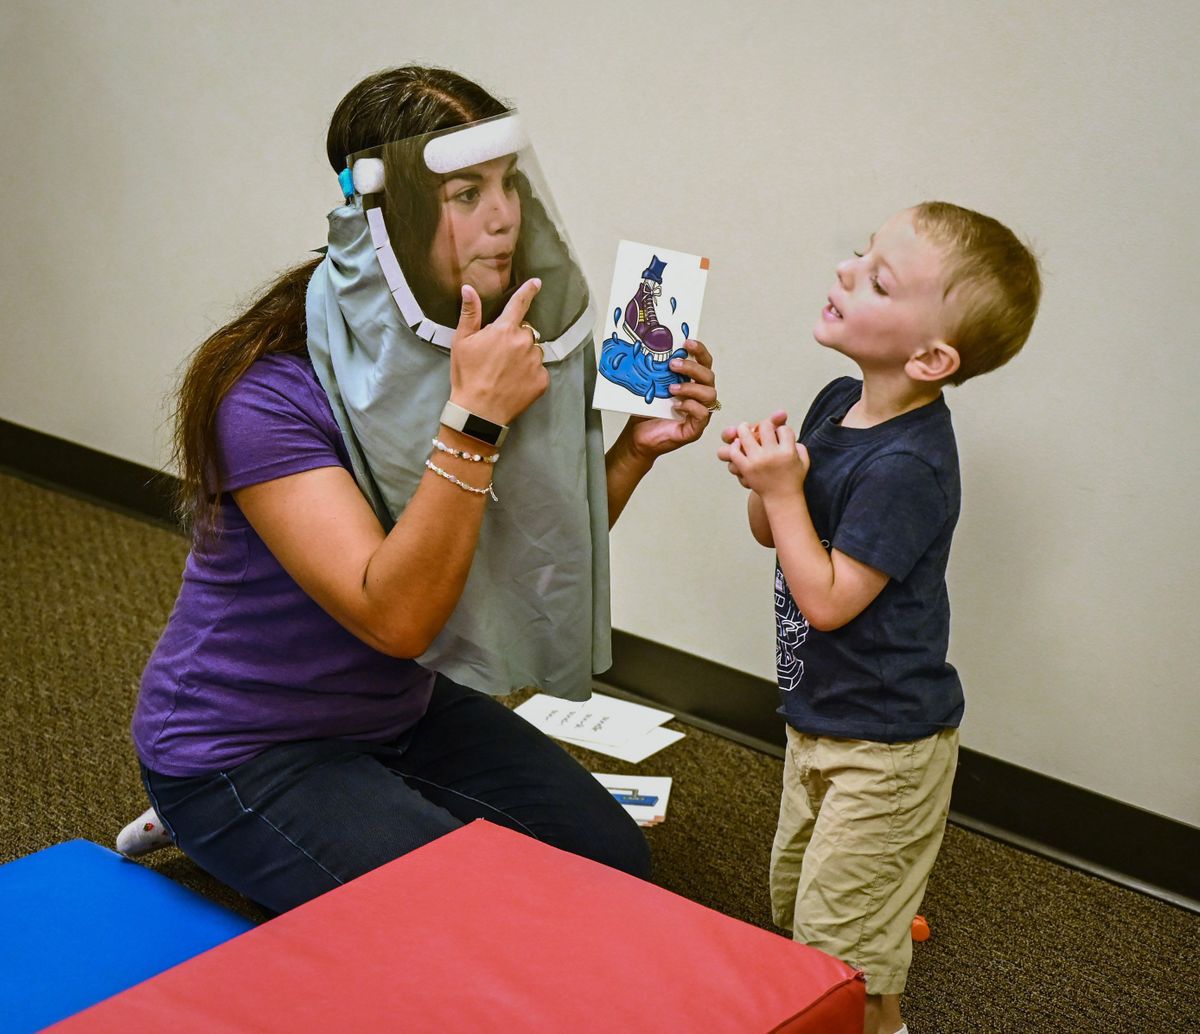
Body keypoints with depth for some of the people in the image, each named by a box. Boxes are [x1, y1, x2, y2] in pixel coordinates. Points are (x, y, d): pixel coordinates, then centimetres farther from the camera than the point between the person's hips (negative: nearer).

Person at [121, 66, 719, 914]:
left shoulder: (477, 341, -6)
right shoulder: (271, 389, -28)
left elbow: (539, 551, 1)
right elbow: (395, 616, -34)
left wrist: (638, 448, -15)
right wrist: (474, 416, -40)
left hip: (401, 710, 7)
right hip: (247, 750, -7)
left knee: (615, 860, 2)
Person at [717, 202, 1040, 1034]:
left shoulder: (906, 466, -30)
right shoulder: (840, 403, -2)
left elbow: (828, 599, -27)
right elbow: (774, 533, 8)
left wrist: (784, 489, -23)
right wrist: (763, 476, -12)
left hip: (883, 744, -9)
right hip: (821, 719, 9)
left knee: (839, 943, 6)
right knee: (795, 899, 27)